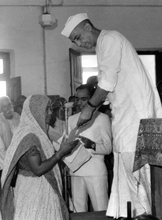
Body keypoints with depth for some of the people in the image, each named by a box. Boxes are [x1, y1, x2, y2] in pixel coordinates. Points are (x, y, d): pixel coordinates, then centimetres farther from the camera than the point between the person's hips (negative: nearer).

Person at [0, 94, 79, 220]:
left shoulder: (37, 132, 11)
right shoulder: (30, 136, -17)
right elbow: (38, 169, -20)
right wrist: (60, 153, -17)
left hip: (42, 190, 9)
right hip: (34, 190, -9)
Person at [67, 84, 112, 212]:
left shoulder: (102, 118, 2)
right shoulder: (72, 119, 17)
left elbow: (108, 148, -3)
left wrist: (92, 145, -21)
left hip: (95, 171, -4)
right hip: (76, 172, 4)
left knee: (101, 212, -7)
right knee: (79, 212, 6)